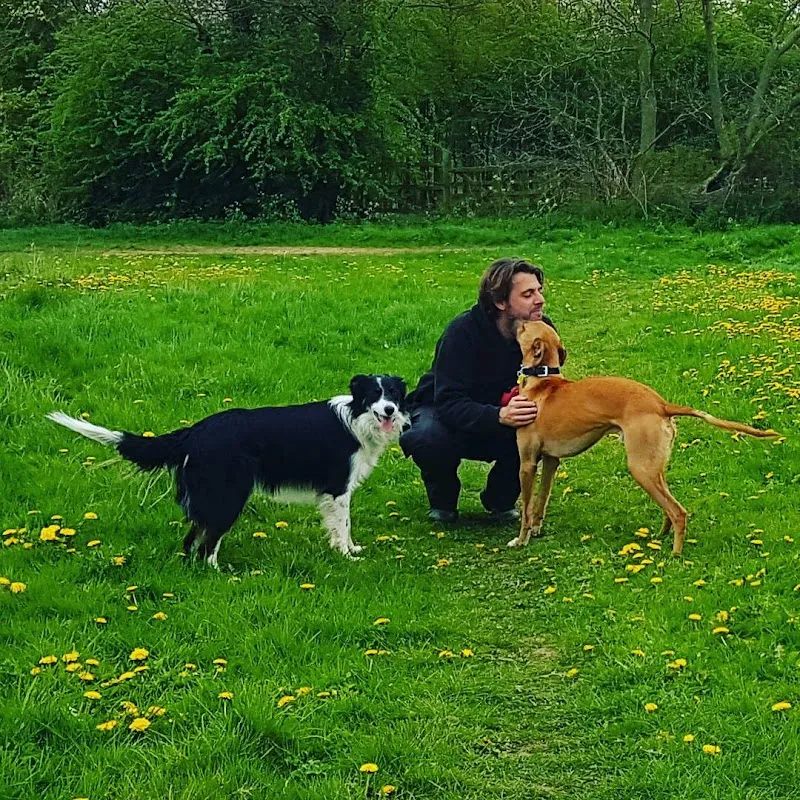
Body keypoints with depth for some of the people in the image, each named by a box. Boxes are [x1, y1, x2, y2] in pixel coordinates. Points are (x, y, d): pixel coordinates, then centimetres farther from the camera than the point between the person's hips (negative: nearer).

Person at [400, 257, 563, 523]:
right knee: (429, 438, -39)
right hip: (442, 413, -4)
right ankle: (443, 499, -4)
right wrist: (499, 416, -54)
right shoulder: (463, 332, -28)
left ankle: (501, 499, 0)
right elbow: (448, 402, -35)